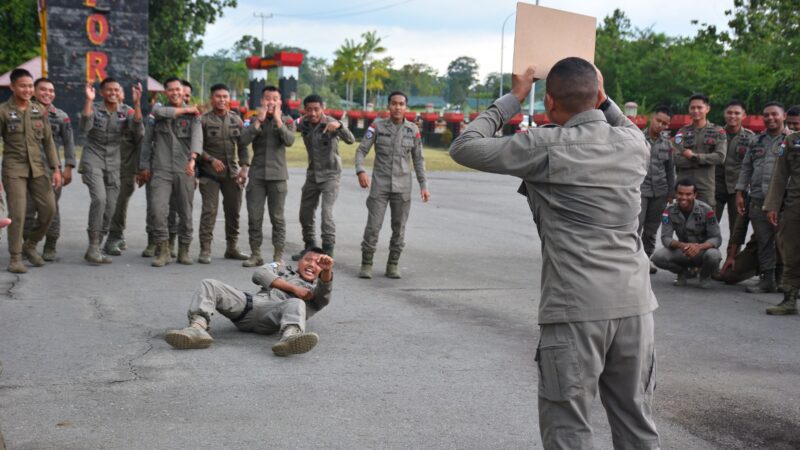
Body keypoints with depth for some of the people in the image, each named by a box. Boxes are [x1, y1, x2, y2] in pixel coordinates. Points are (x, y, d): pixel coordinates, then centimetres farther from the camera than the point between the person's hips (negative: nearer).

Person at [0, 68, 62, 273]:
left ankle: (30, 246, 21)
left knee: (49, 209, 0)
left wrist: (56, 168, 4)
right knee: (17, 213, -9)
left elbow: (48, 141, 11)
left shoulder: (39, 110, 8)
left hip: (38, 167, 4)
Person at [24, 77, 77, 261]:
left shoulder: (61, 116, 5)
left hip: (51, 168, -1)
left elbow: (68, 143, 5)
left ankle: (50, 247, 8)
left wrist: (68, 167, -4)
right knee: (28, 208, 4)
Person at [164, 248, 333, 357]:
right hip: (248, 304, 3)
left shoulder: (315, 292, 29)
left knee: (296, 303, -35)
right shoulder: (282, 270, 38)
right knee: (209, 284, -15)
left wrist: (327, 271, -20)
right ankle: (198, 327, -41)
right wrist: (293, 288, 7)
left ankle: (290, 337, -67)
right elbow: (260, 274, 15)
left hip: (272, 315, -3)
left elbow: (325, 292, 2)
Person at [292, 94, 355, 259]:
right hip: (312, 173, 6)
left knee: (326, 213, -17)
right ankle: (310, 248, 28)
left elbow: (350, 140, -36)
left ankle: (327, 253, -11)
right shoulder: (303, 124, -5)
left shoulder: (330, 123, -20)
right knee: (305, 214, 11)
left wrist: (339, 126, -52)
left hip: (330, 174, -6)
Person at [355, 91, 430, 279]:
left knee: (399, 228, 4)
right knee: (373, 226, -6)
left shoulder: (413, 129, 2)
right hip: (380, 184, -1)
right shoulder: (377, 126, -2)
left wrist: (423, 185, 4)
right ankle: (366, 264, 5)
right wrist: (360, 171, -21)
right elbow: (361, 150, -4)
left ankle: (393, 265, 16)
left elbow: (418, 159, 8)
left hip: (402, 187, 2)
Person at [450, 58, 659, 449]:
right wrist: (603, 99, 29)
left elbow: (463, 147, 1)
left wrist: (513, 99, 9)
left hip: (577, 308, -5)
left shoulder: (548, 146, -7)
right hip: (635, 303, 6)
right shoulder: (634, 143, 9)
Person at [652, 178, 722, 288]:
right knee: (658, 256, -27)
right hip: (682, 251, 2)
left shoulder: (706, 210, -17)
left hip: (703, 250, -2)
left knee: (713, 255, -38)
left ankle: (705, 276, 2)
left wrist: (699, 247, -38)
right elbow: (665, 237, -15)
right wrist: (681, 245, -38)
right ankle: (683, 272, 8)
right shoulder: (670, 210, -11)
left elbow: (716, 238, -16)